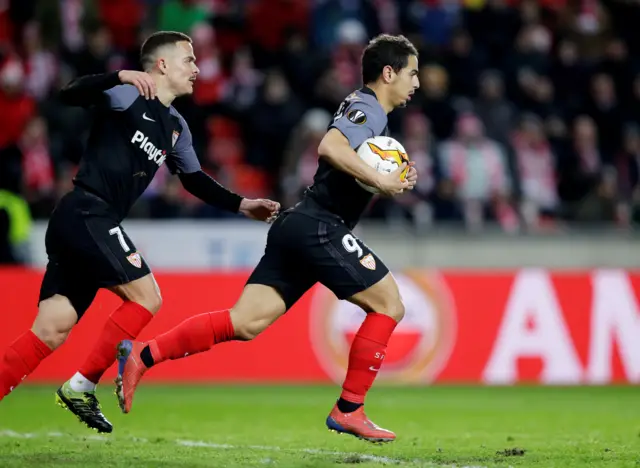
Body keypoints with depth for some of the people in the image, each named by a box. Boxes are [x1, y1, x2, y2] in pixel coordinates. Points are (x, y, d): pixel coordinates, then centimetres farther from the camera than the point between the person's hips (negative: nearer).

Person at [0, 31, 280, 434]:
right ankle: (81, 387, -7)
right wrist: (120, 77, -34)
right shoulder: (129, 95, -6)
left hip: (81, 222, 9)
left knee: (51, 332, 1)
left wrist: (241, 204, 20)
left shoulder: (176, 128, 19)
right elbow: (71, 95, -20)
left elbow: (195, 181, 29)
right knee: (146, 298, -9)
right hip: (87, 215, -9)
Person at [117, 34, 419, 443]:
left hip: (298, 226, 9)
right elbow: (330, 148, -26)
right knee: (389, 304, -1)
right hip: (319, 227, -9)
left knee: (245, 322, 1)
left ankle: (143, 355, -5)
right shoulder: (369, 109, -7)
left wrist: (395, 180, 13)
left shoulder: (361, 108, 24)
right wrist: (381, 181, -22)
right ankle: (349, 410, 0)